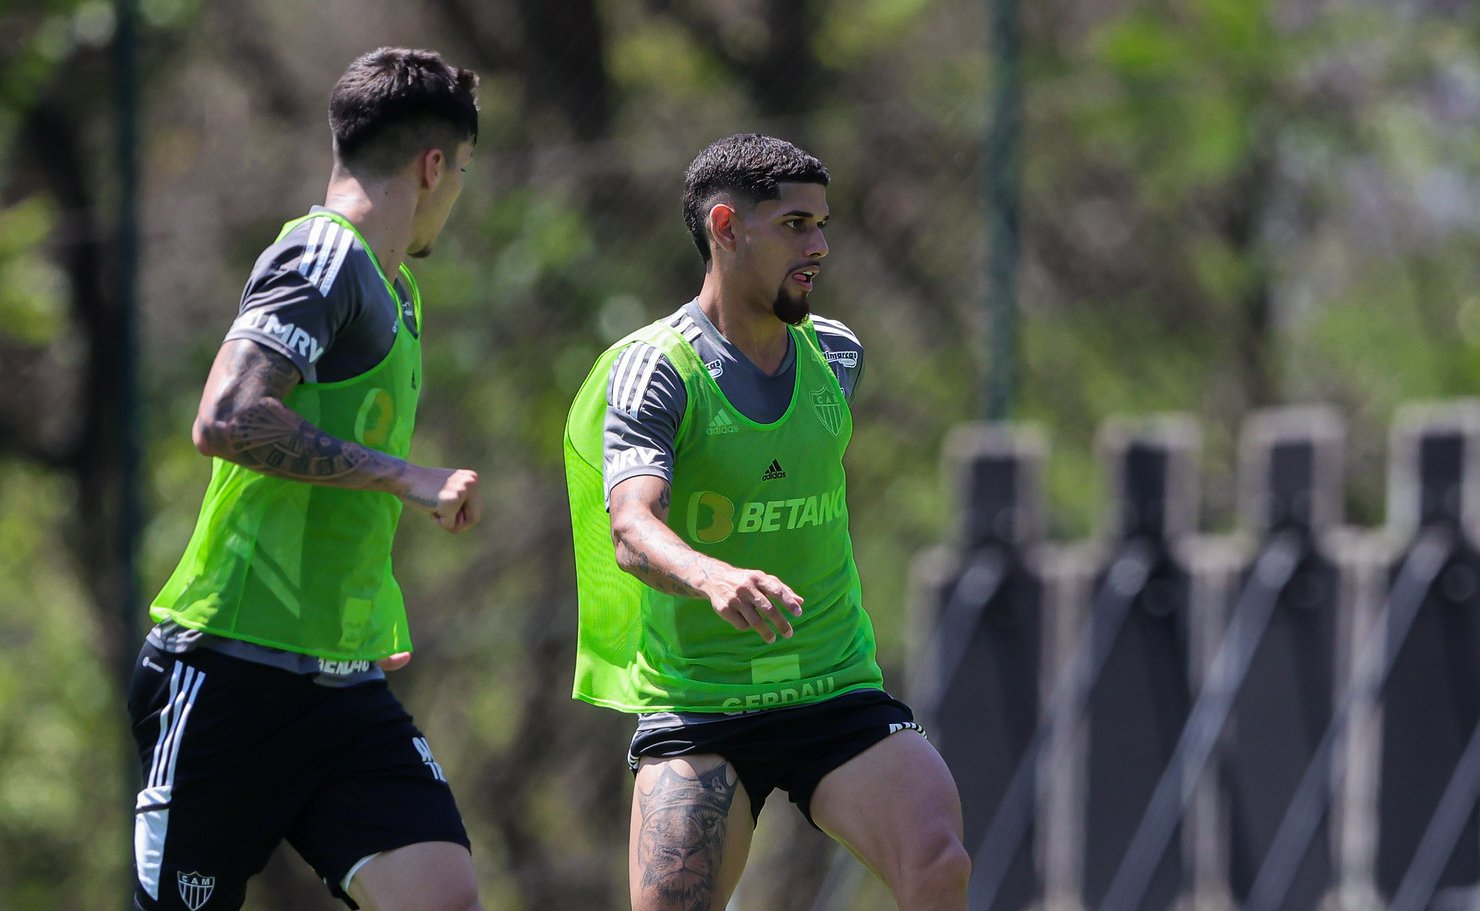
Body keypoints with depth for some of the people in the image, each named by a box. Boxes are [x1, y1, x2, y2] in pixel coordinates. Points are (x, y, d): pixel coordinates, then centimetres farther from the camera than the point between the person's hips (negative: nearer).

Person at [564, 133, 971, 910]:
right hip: (693, 700, -4)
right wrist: (715, 579, -46)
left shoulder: (835, 357, 8)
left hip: (836, 692, 4)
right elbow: (632, 530, -26)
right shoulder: (650, 370, -10)